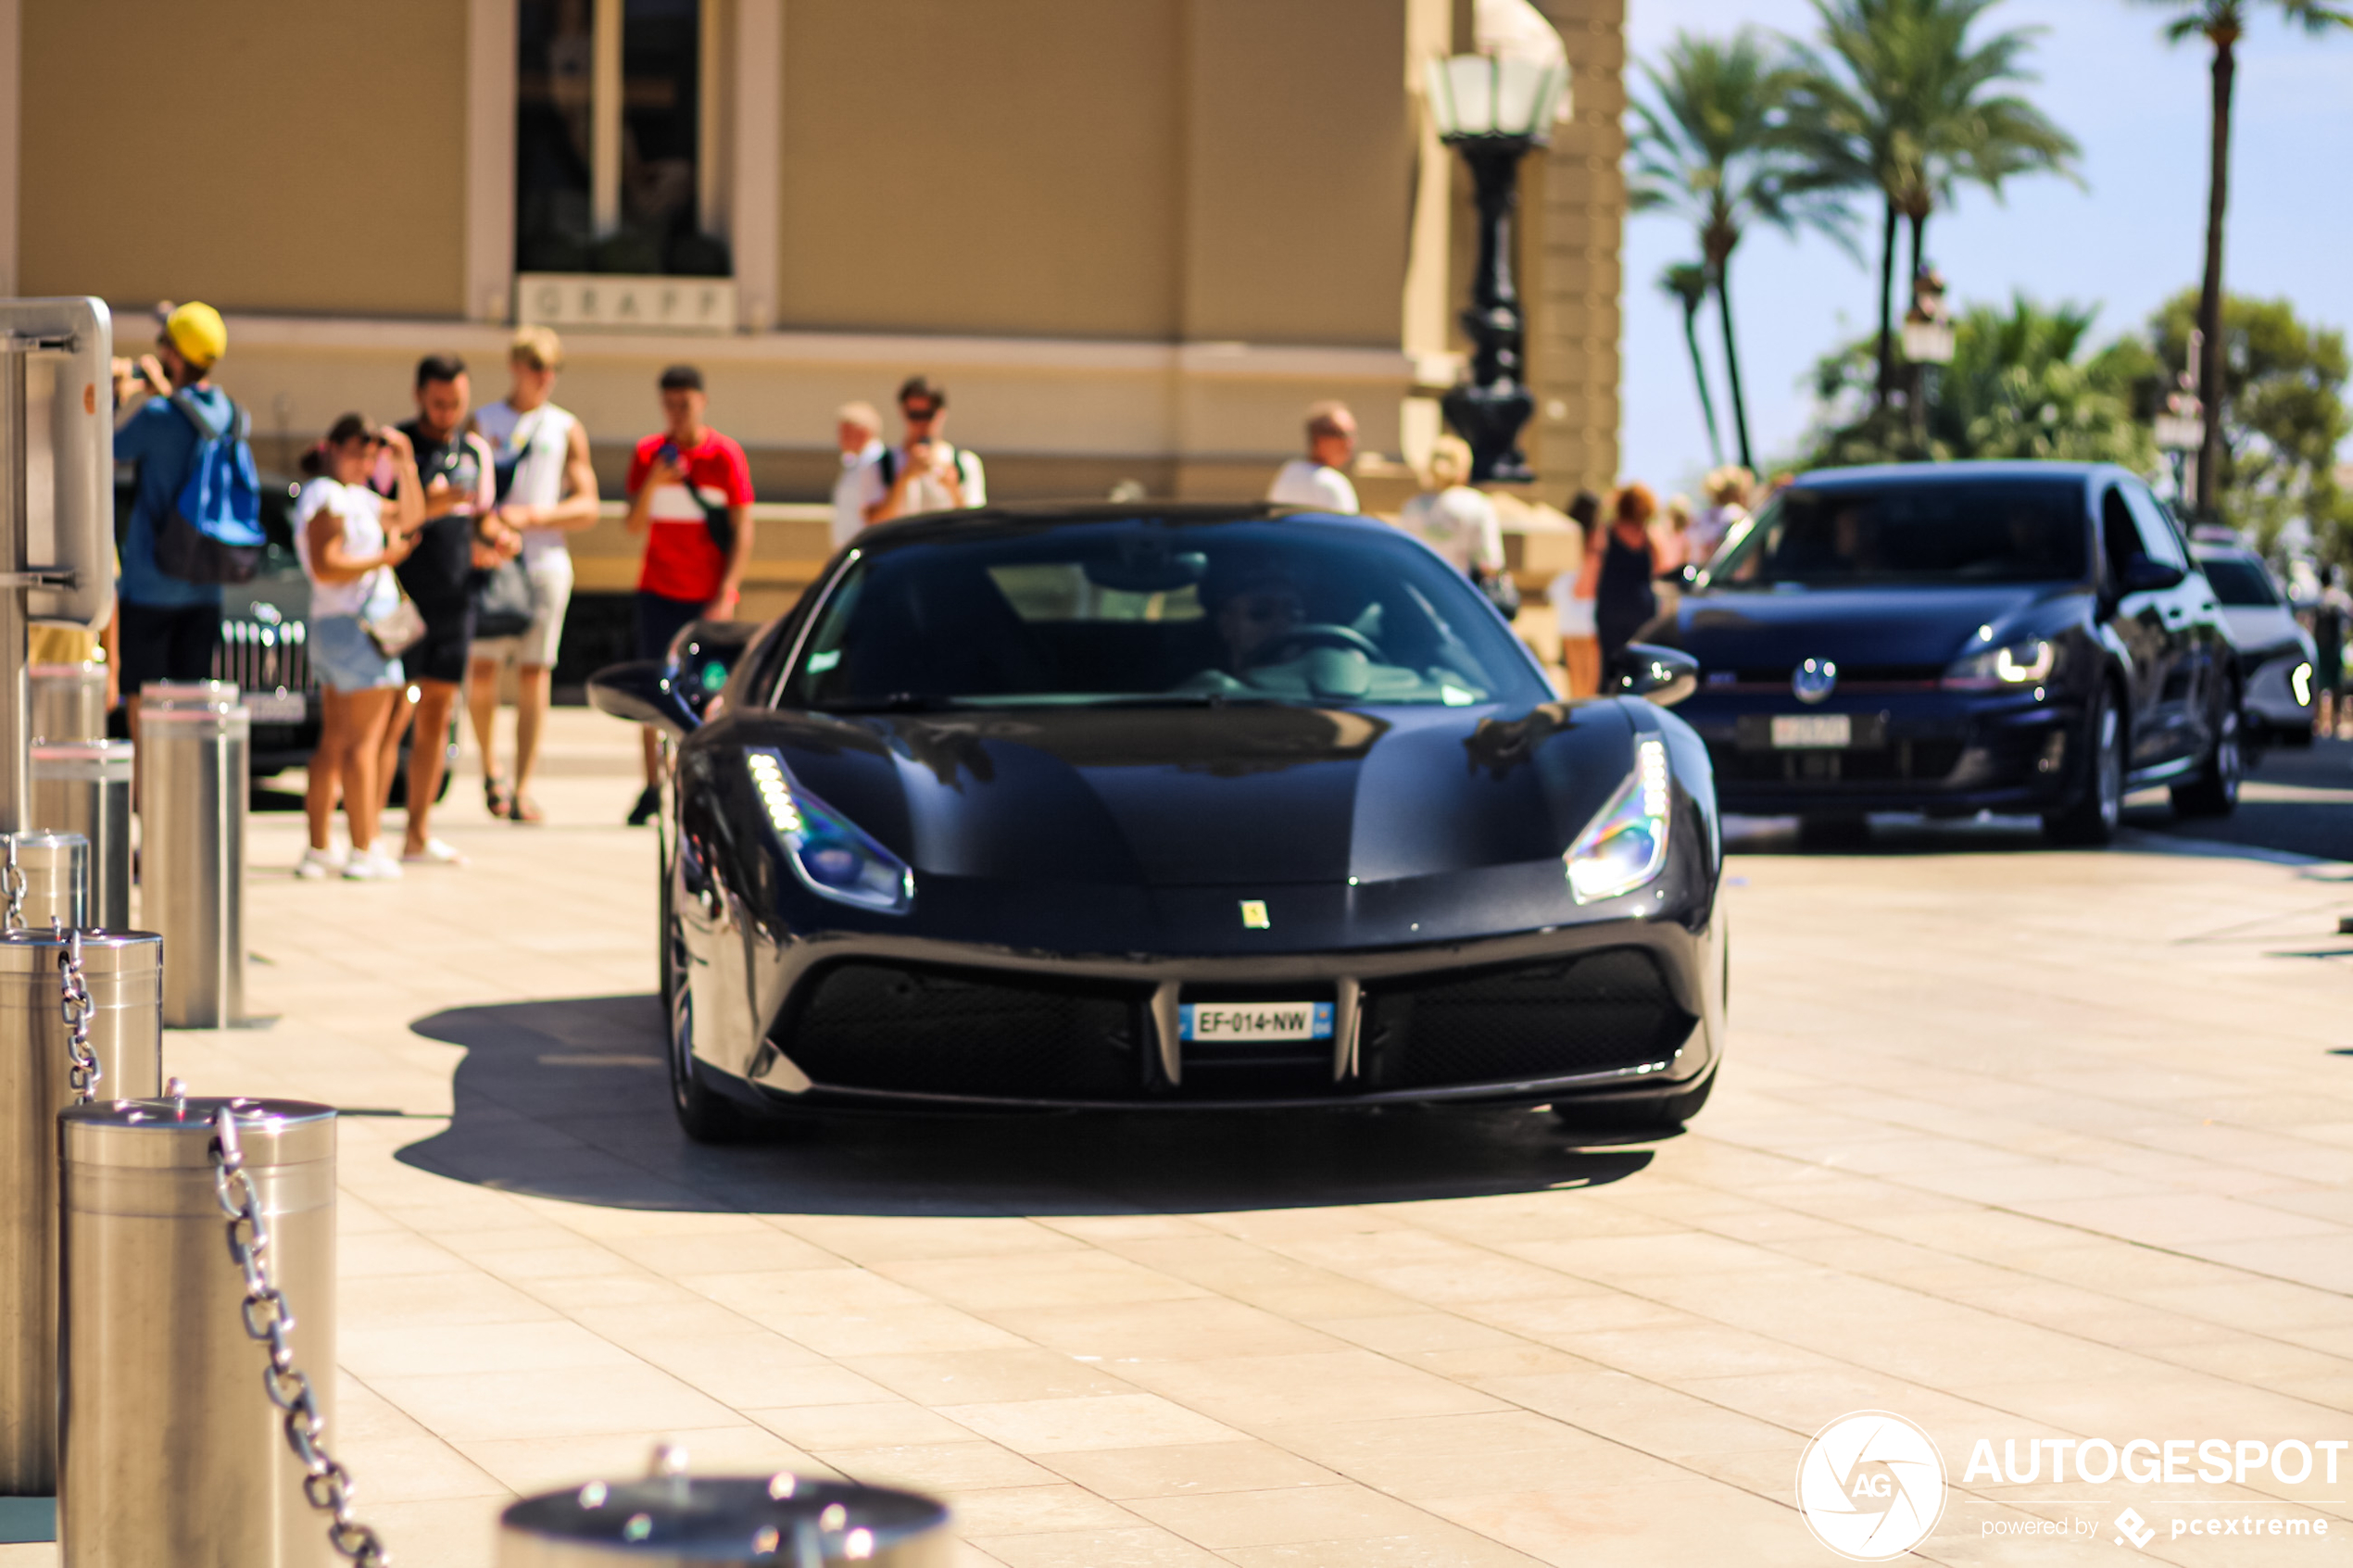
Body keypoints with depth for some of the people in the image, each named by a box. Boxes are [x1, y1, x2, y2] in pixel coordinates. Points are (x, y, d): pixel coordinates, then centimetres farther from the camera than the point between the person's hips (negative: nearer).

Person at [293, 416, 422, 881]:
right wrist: (384, 558, -18)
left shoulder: (358, 497, 18)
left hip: (332, 632, 10)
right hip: (356, 625, -10)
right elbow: (325, 566, -21)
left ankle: (319, 848, 11)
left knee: (334, 742, 10)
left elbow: (409, 516, 26)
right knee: (363, 741, -8)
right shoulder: (327, 496, -12)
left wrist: (405, 463, 15)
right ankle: (364, 852, -8)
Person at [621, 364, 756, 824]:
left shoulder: (726, 455, -5)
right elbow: (635, 526, 1)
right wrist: (653, 484, -17)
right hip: (659, 591, 2)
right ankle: (652, 788, 5)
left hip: (709, 596, -2)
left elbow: (742, 532, -5)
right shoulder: (648, 453, 3)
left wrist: (725, 596, -13)